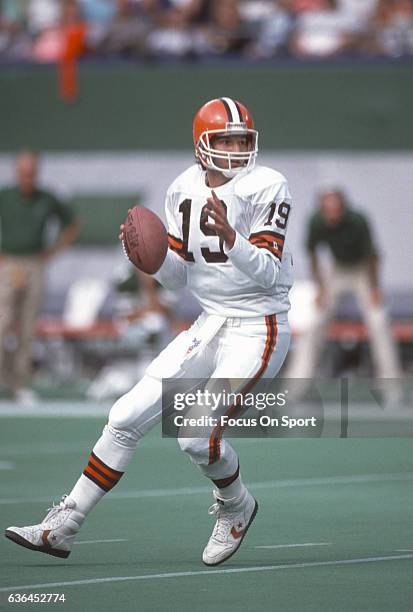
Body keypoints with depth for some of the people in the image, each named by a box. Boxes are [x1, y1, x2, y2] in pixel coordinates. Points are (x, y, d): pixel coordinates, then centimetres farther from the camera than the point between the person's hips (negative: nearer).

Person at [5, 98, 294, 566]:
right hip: (210, 325, 6)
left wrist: (230, 237, -33)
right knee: (127, 418, 0)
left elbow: (268, 273, -17)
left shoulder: (267, 188, -12)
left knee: (197, 436, -18)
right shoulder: (185, 190, 5)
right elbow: (177, 276, 10)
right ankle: (61, 528, 6)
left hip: (258, 329, -6)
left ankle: (236, 508, 16)